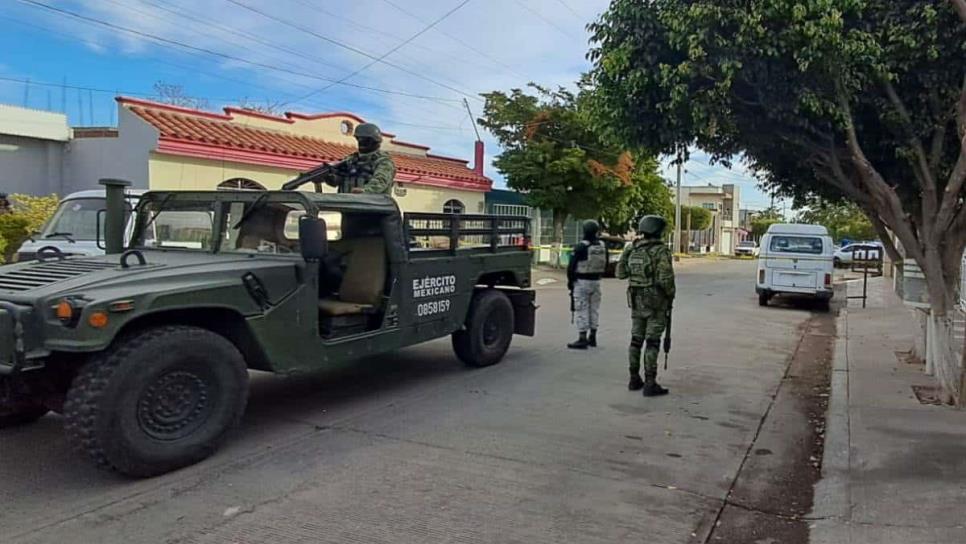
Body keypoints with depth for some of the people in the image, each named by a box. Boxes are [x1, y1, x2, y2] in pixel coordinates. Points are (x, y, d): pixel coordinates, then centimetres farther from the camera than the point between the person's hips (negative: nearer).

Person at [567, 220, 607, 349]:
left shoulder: (581, 247, -16)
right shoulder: (602, 246, 2)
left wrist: (570, 281, 0)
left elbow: (572, 266, -13)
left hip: (582, 281, -6)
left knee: (582, 310, -2)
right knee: (594, 308, 14)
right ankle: (592, 337, 21)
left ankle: (582, 339, -2)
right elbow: (605, 264, 9)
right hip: (596, 281, 6)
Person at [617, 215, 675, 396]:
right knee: (652, 342, -4)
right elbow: (666, 278, -22)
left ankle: (634, 379, 18)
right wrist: (671, 296, -4)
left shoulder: (632, 249, 3)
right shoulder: (661, 251, -15)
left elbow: (621, 273, 9)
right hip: (656, 301, -6)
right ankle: (650, 384, -3)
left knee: (636, 339, 14)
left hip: (637, 300, 6)